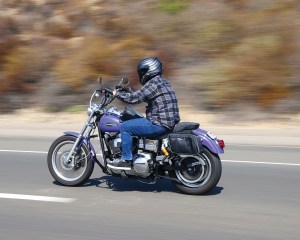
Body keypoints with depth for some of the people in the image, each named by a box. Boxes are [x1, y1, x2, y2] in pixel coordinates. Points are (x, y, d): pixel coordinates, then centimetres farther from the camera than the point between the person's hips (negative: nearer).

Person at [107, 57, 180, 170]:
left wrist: (117, 93, -5)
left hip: (160, 124, -11)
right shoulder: (162, 82, 18)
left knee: (125, 127, -8)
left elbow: (135, 98, -19)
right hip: (168, 121, 11)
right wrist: (126, 90, 21)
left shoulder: (153, 83, -14)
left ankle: (126, 160, -4)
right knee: (132, 123, 28)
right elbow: (140, 95, 26)